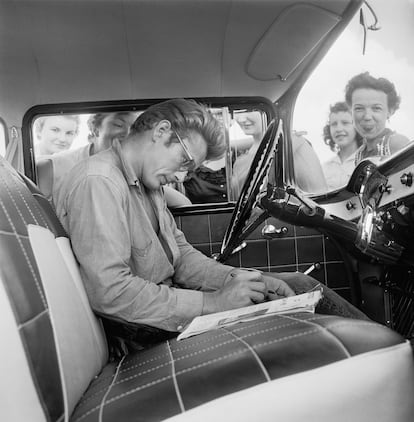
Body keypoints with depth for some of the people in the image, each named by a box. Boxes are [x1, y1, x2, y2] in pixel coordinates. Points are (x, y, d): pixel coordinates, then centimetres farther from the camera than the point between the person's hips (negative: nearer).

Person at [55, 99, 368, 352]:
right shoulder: (98, 182, -21)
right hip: (149, 329, -8)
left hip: (167, 297, 9)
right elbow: (109, 292, -29)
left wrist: (239, 278, -8)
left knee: (300, 284, 3)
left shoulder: (146, 183, 9)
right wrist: (212, 303, -25)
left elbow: (181, 254, 8)